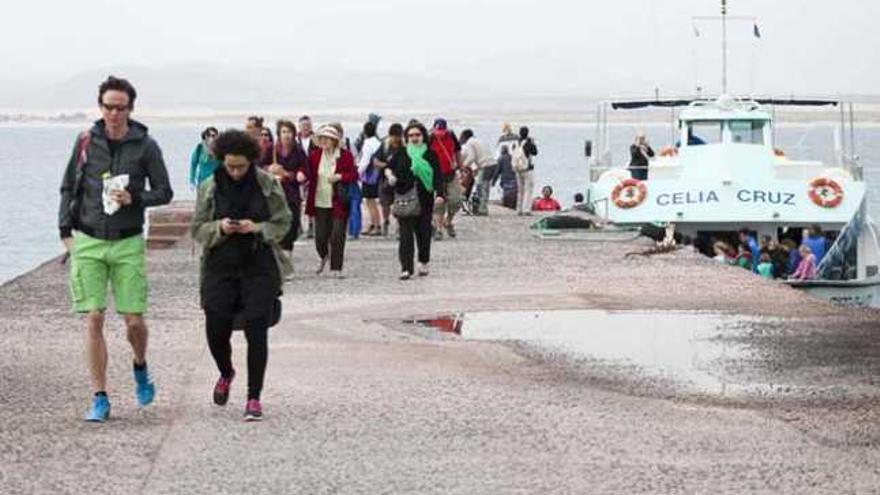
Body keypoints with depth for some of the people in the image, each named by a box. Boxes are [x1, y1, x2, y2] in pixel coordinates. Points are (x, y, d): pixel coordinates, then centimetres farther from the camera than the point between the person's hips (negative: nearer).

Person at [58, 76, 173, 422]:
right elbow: (68, 188, 12)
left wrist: (134, 198, -14)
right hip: (88, 242, 1)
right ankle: (99, 399, 2)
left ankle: (140, 368, 31)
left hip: (128, 243, -1)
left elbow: (164, 192, 4)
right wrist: (66, 231, 4)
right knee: (93, 320, -5)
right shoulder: (86, 142, 3)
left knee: (134, 320, -2)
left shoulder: (145, 146, -1)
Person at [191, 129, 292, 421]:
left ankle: (254, 398, 2)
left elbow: (282, 224, 3)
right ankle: (225, 374, 31)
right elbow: (197, 229, 5)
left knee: (256, 331, -7)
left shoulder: (269, 186, 0)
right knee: (216, 329, -3)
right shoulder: (209, 188, 4)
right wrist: (219, 228, -15)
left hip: (259, 268, -2)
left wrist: (257, 228, -16)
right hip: (221, 267, 2)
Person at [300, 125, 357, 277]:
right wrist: (302, 175, -16)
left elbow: (354, 175, -4)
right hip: (320, 202, 3)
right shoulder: (315, 155, 4)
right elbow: (309, 172, 5)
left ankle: (336, 268, 6)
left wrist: (340, 177, -20)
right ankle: (324, 256, 38)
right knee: (320, 236, 5)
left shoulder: (345, 155, -4)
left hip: (338, 203, -3)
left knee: (337, 235, -5)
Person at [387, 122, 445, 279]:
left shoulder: (430, 155, 5)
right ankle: (406, 268, -11)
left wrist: (440, 194, -13)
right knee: (406, 233, -8)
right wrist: (390, 175, -10)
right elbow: (389, 167, 13)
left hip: (425, 200, 0)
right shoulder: (401, 154, 8)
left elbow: (438, 176, -1)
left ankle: (423, 263, 25)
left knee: (424, 232, 5)